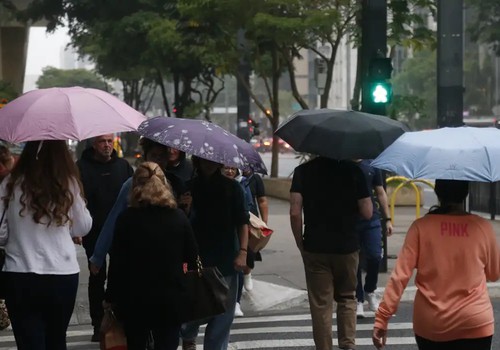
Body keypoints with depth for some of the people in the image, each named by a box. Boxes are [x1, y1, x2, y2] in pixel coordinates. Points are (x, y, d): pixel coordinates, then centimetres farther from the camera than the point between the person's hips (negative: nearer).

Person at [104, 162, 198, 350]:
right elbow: (192, 257, 4)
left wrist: (111, 297, 3)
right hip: (170, 299, 1)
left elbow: (117, 262, -7)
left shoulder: (127, 218, -7)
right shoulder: (179, 217, -1)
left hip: (134, 299, -1)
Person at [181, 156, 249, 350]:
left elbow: (242, 222, 1)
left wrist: (242, 251, -7)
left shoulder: (232, 188, 2)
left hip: (225, 261, 1)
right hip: (196, 260, -1)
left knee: (223, 312, 2)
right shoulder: (189, 188, 2)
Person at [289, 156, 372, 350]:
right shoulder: (353, 170, -4)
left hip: (315, 248, -1)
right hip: (347, 247, 1)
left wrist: (300, 244, 1)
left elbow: (295, 213, -10)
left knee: (320, 304, 6)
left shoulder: (303, 171, -5)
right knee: (346, 298, 18)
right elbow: (367, 213, -5)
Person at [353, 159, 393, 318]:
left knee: (375, 256, -8)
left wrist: (387, 219, 8)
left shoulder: (372, 165, 7)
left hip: (372, 220, 1)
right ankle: (358, 300, 15)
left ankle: (370, 291, 17)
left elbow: (380, 193, 13)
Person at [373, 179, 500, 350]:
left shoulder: (421, 226, -6)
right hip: (474, 324, -1)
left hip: (430, 325, 1)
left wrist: (382, 318, -7)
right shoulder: (482, 227, -4)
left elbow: (400, 275, -10)